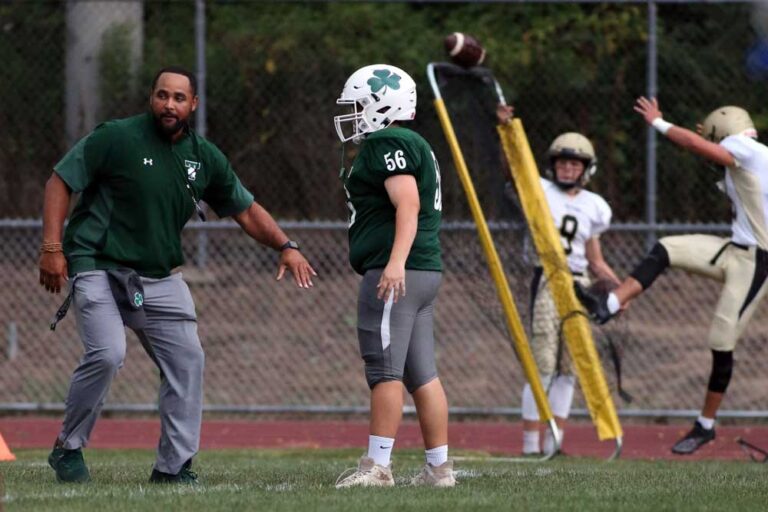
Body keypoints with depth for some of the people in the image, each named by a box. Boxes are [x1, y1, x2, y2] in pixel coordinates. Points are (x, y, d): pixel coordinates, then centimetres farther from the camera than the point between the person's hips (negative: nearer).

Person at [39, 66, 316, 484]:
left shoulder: (204, 158, 6)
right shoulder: (117, 138, -10)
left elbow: (245, 209, 15)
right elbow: (60, 182, -6)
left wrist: (285, 246, 1)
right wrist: (52, 248, -14)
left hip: (156, 277, 6)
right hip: (97, 265, -6)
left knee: (186, 359, -1)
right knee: (107, 354, -22)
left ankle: (174, 465, 9)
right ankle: (68, 449, -2)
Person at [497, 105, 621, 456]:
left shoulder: (593, 206, 13)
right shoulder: (540, 191, 2)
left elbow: (595, 262, 17)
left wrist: (620, 286, 3)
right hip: (547, 281, -5)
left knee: (568, 368, 5)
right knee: (543, 366, -10)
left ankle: (554, 443, 11)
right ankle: (530, 444, -8)